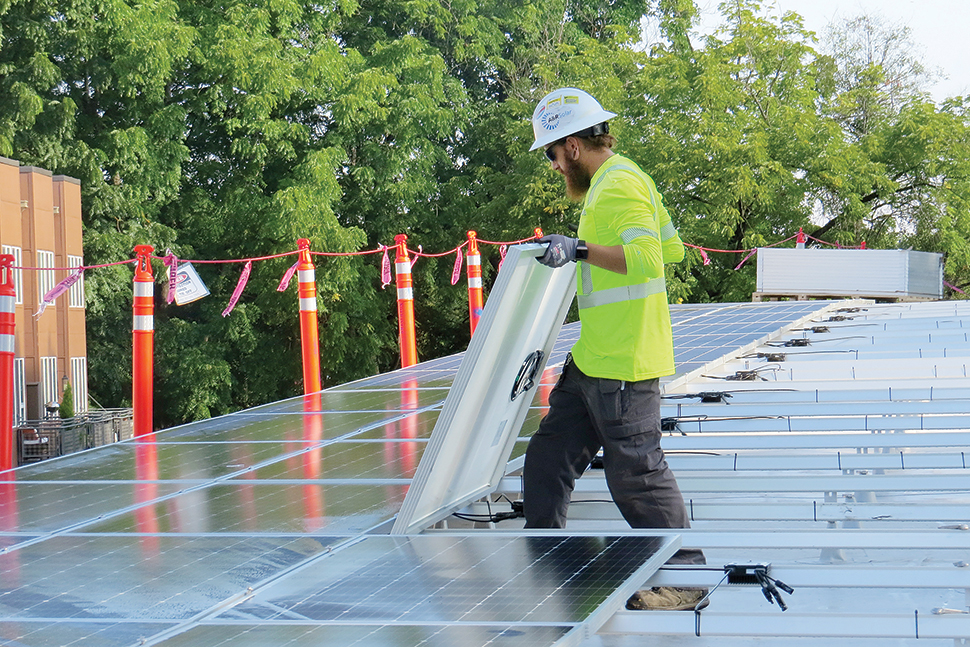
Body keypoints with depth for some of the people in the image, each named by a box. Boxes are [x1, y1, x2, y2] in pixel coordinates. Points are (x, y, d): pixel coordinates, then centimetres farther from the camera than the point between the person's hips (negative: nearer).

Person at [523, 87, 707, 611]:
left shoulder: (619, 185, -16)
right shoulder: (616, 181, 16)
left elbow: (649, 258, -28)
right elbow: (673, 249, 22)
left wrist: (582, 250, -32)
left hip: (623, 364, -11)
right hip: (593, 361, 11)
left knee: (636, 474, -3)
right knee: (548, 458, 13)